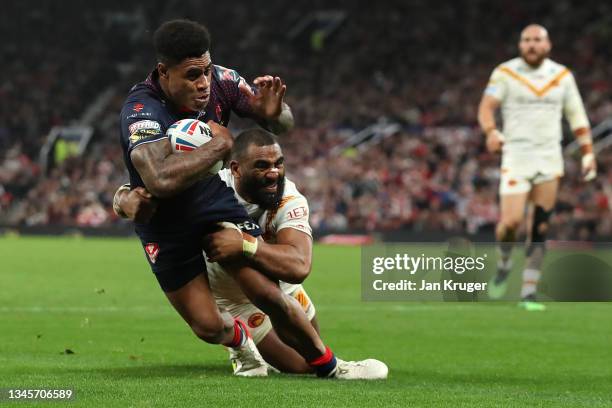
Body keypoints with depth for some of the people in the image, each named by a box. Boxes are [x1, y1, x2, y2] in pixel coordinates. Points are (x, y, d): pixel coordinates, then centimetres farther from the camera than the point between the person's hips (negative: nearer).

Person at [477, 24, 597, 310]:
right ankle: (504, 264, 17)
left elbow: (576, 115, 12)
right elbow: (486, 107, -13)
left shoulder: (562, 76, 8)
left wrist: (588, 153, 5)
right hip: (516, 155, -3)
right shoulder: (505, 73, -2)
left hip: (550, 158, 3)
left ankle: (529, 294, 4)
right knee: (511, 222, -15)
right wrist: (491, 132, -33)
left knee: (539, 230, -2)